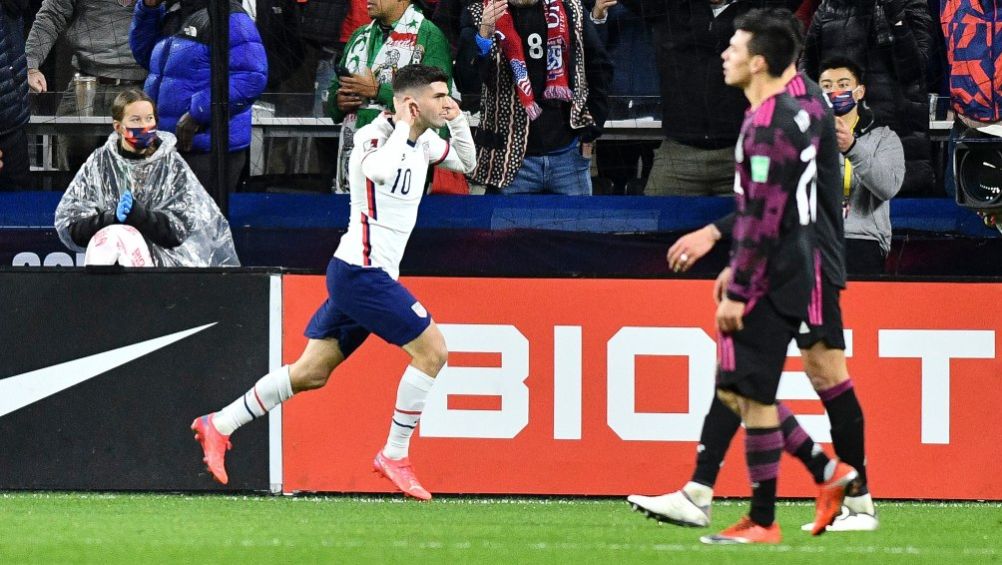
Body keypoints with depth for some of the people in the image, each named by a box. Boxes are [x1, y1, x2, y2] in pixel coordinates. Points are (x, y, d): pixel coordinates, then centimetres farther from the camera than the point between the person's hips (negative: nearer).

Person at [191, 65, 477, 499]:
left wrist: (457, 121, 9)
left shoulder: (422, 141, 11)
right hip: (362, 272, -10)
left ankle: (218, 426, 18)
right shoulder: (374, 136, -15)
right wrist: (404, 125, -24)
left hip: (354, 275, 10)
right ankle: (394, 457, -2)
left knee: (312, 372, 12)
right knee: (432, 350, -10)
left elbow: (466, 162, 27)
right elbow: (380, 168, -39)